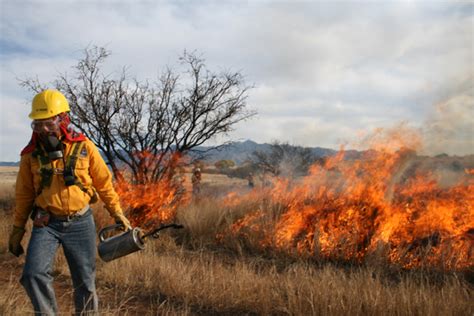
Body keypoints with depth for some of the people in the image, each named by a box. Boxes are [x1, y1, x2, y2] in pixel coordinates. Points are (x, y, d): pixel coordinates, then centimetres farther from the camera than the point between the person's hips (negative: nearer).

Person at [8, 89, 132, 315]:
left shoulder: (84, 147, -6)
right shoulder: (31, 154, -3)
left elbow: (103, 183, 2)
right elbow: (24, 194, 7)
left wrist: (118, 215, 5)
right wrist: (17, 229, 10)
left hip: (80, 223, 0)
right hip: (46, 224, 1)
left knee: (85, 281, 8)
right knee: (34, 274, -17)